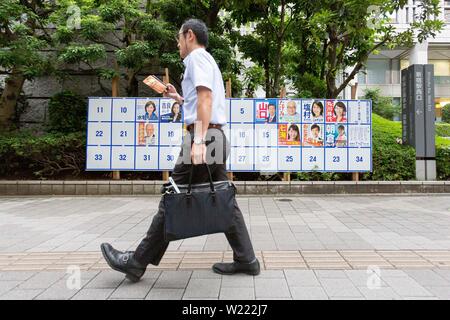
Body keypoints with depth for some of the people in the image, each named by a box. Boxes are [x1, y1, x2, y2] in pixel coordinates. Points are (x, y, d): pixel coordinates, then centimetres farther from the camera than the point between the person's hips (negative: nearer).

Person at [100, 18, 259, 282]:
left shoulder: (197, 57, -2)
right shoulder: (209, 61, 27)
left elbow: (205, 97, -19)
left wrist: (198, 140, -28)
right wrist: (179, 99, 31)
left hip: (204, 137, -10)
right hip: (216, 137, 10)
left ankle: (137, 262, 3)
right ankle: (246, 260, 10)